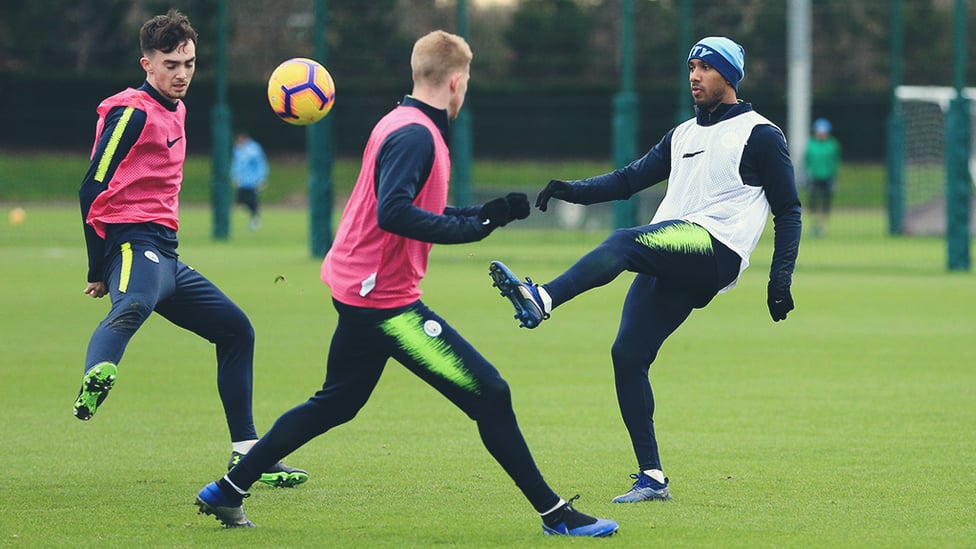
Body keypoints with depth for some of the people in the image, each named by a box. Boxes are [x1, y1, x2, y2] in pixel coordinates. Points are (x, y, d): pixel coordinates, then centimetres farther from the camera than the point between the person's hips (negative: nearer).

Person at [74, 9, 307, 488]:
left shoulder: (174, 111, 22)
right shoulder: (134, 111, -7)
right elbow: (93, 189, -12)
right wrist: (98, 270, -13)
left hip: (165, 254, 10)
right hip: (134, 243, -10)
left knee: (236, 329, 16)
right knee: (134, 303, -42)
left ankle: (246, 456, 22)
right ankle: (95, 378, -73)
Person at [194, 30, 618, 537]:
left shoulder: (403, 126, 15)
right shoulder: (416, 135, -17)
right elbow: (393, 213, -29)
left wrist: (487, 213, 16)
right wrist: (470, 228, -24)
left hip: (359, 291, 11)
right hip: (385, 298, -11)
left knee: (333, 405, 22)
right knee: (489, 394, -8)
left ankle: (227, 492, 26)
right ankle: (556, 515, -6)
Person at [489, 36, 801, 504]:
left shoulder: (760, 135, 6)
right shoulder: (683, 135, 26)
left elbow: (788, 211, 3)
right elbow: (630, 179, 20)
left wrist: (780, 278, -7)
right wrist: (573, 190, 3)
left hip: (717, 250, -7)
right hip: (667, 265, 7)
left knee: (624, 243, -31)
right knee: (627, 353, -5)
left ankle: (541, 300, -53)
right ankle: (651, 478, -2)